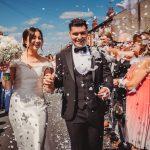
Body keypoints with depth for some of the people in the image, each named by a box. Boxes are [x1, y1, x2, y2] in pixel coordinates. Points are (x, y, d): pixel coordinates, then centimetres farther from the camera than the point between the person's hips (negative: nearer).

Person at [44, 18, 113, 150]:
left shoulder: (98, 53, 4)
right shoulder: (62, 56, 3)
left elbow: (107, 74, 5)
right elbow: (60, 80, 6)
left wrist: (107, 87, -15)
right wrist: (51, 80, -16)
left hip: (96, 110, 1)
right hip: (74, 112, -1)